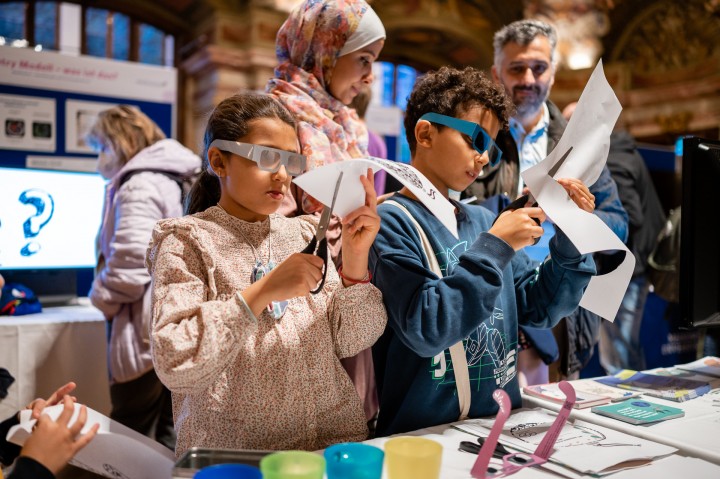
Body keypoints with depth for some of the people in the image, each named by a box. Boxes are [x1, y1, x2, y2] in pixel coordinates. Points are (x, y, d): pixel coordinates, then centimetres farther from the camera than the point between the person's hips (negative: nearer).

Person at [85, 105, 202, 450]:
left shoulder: (140, 185, -13)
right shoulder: (172, 180, 17)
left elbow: (132, 259, -23)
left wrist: (103, 299, -6)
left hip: (148, 327, -10)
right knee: (168, 437, 16)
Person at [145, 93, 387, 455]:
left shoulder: (305, 233, 9)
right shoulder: (187, 241, -2)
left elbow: (349, 342, 4)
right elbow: (174, 365, -14)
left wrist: (355, 264, -11)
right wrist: (261, 292, -21)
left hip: (334, 438, 3)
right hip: (230, 451, -2)